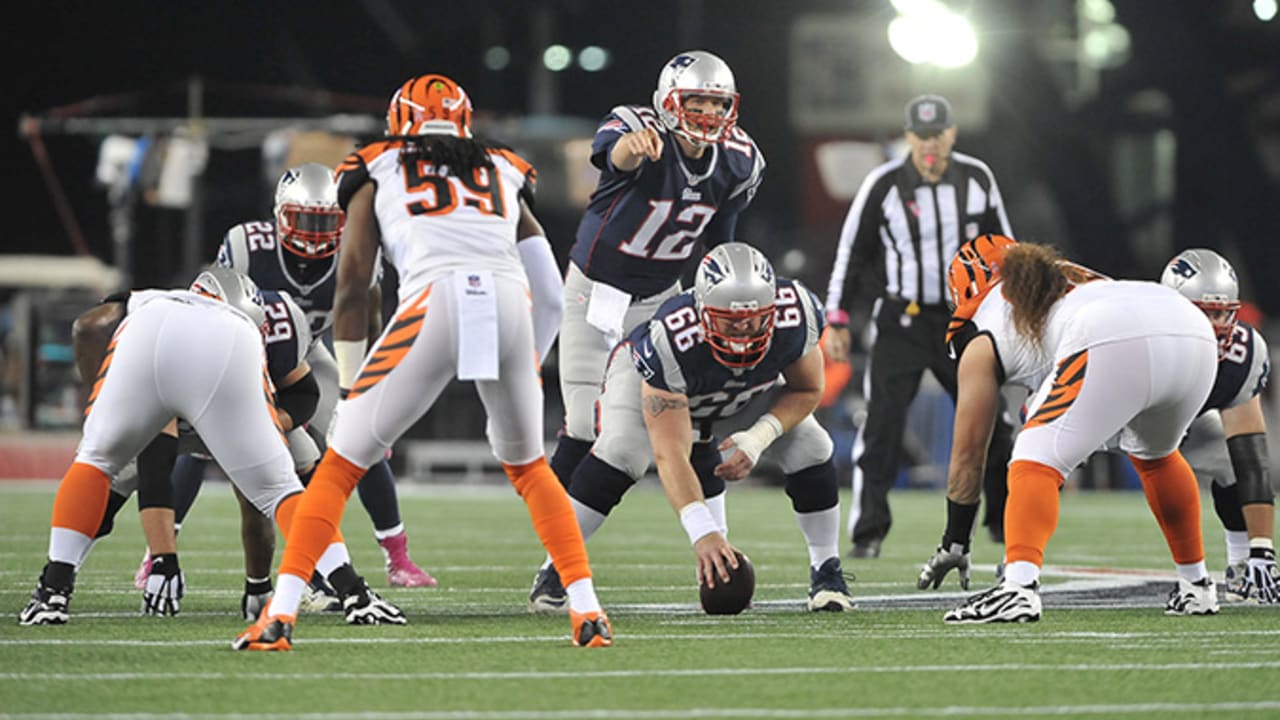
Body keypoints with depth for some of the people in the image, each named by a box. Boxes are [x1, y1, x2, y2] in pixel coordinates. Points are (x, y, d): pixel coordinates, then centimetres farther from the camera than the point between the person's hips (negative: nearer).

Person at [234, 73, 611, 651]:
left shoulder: (378, 172, 24)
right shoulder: (503, 174, 31)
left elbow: (352, 285, 18)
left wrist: (348, 388, 21)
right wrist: (525, 376, 38)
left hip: (434, 302, -3)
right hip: (509, 300, 3)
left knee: (341, 465, 9)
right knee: (527, 466, 26)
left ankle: (279, 616, -2)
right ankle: (588, 613, 17)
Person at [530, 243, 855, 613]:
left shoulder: (796, 315, -35)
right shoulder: (670, 341, -45)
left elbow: (807, 391, -13)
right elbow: (670, 455, -46)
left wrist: (760, 436, -31)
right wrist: (701, 532, -58)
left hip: (748, 391, 4)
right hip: (653, 379, -4)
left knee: (809, 449, -15)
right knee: (619, 451, -31)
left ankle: (826, 572, 6)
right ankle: (556, 569, -18)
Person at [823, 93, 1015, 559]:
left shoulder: (977, 179, -1)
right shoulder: (883, 185, -9)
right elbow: (851, 251, -2)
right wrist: (836, 320, -3)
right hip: (900, 322, -3)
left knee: (990, 423, 7)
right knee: (883, 424, -12)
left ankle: (1002, 520, 26)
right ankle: (868, 532, -8)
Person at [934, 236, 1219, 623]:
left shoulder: (982, 343, 24)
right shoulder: (1076, 278, 41)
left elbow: (968, 453, 29)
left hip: (1115, 345, -6)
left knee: (1035, 462, 0)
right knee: (1155, 453, 32)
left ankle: (1019, 587, -23)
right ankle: (1196, 587, 37)